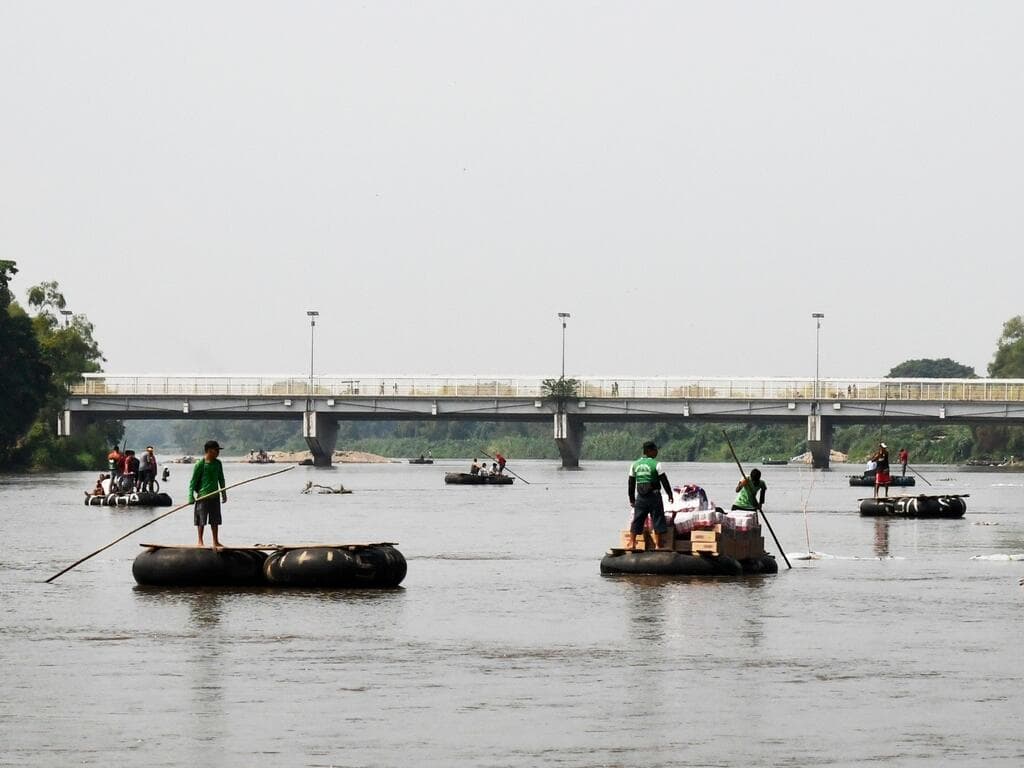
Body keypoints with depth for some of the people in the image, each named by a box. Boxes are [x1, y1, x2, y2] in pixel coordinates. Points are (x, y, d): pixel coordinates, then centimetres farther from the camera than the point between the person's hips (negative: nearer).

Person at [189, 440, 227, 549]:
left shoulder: (218, 463, 8)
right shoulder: (200, 464, -10)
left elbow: (221, 479, 17)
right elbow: (193, 480, -8)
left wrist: (224, 494, 18)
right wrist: (191, 496, -12)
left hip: (215, 495, 6)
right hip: (203, 495, -6)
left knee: (215, 520, 9)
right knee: (201, 519, -1)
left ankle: (215, 541, 17)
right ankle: (200, 541, 7)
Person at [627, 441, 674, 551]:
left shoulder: (634, 465, 5)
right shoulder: (656, 464, -8)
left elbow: (631, 483, 9)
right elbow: (664, 481, -7)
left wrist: (632, 499, 16)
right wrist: (670, 494, 5)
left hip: (640, 497, 4)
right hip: (654, 496, -4)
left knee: (637, 521, 7)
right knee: (657, 521, 4)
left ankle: (632, 544, 2)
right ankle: (657, 545, 4)